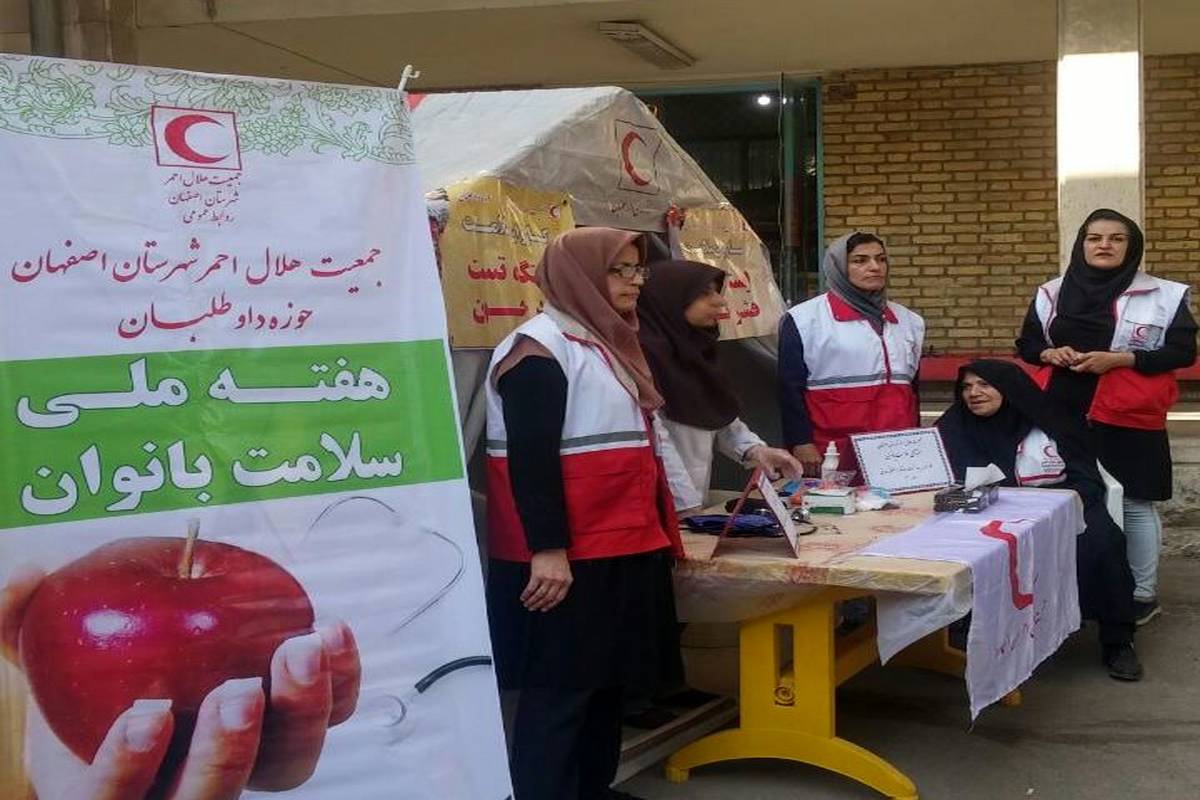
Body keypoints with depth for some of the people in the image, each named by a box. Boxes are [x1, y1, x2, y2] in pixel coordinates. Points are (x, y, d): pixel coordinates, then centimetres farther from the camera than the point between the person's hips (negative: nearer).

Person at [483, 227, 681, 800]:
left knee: (607, 675, 15)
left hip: (620, 545, 9)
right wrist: (547, 550, -24)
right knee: (559, 687, -3)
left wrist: (654, 524, 25)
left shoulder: (606, 342, 16)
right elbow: (529, 459, -19)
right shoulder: (540, 350, -13)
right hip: (567, 557, -9)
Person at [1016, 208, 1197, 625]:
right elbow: (1026, 344, 17)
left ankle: (1143, 593, 17)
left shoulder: (1163, 295, -1)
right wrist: (1051, 354, -7)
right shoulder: (1051, 294, 9)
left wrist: (1119, 359, -15)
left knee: (1135, 504, 3)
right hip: (1065, 417, 3)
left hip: (1129, 418, -3)